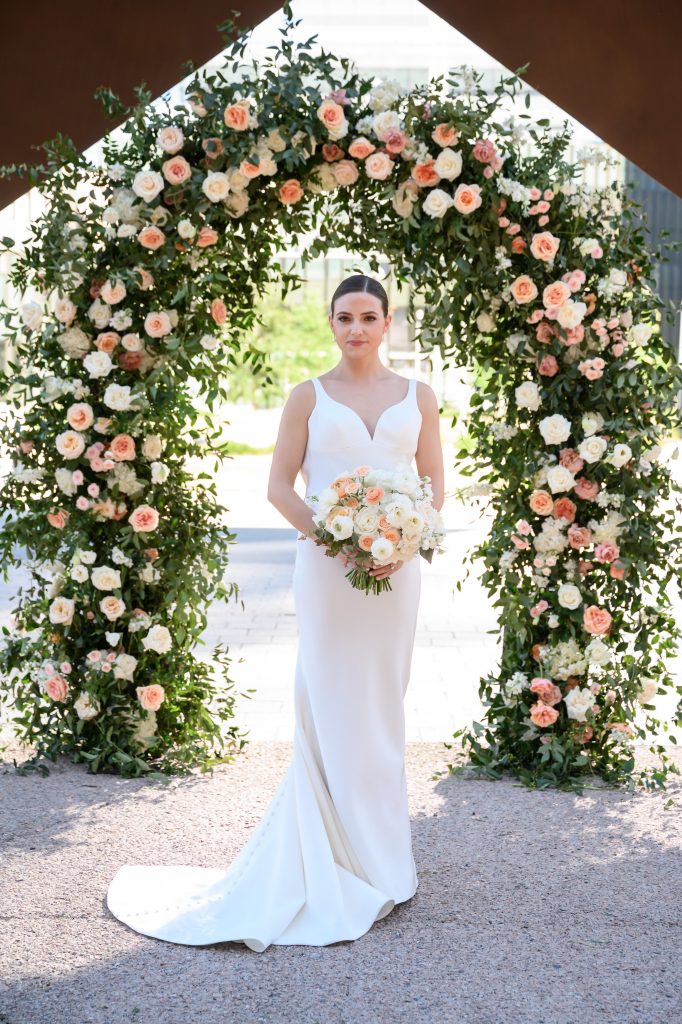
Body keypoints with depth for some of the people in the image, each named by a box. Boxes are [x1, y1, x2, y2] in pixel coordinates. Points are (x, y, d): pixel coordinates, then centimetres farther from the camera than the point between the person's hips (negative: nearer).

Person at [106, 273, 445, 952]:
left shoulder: (417, 397, 9)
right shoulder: (309, 397, 4)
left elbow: (435, 483, 9)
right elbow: (280, 485, 0)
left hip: (396, 566, 2)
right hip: (326, 567, -2)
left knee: (381, 705, 9)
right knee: (330, 705, -2)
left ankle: (375, 854, 23)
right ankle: (341, 865, 9)